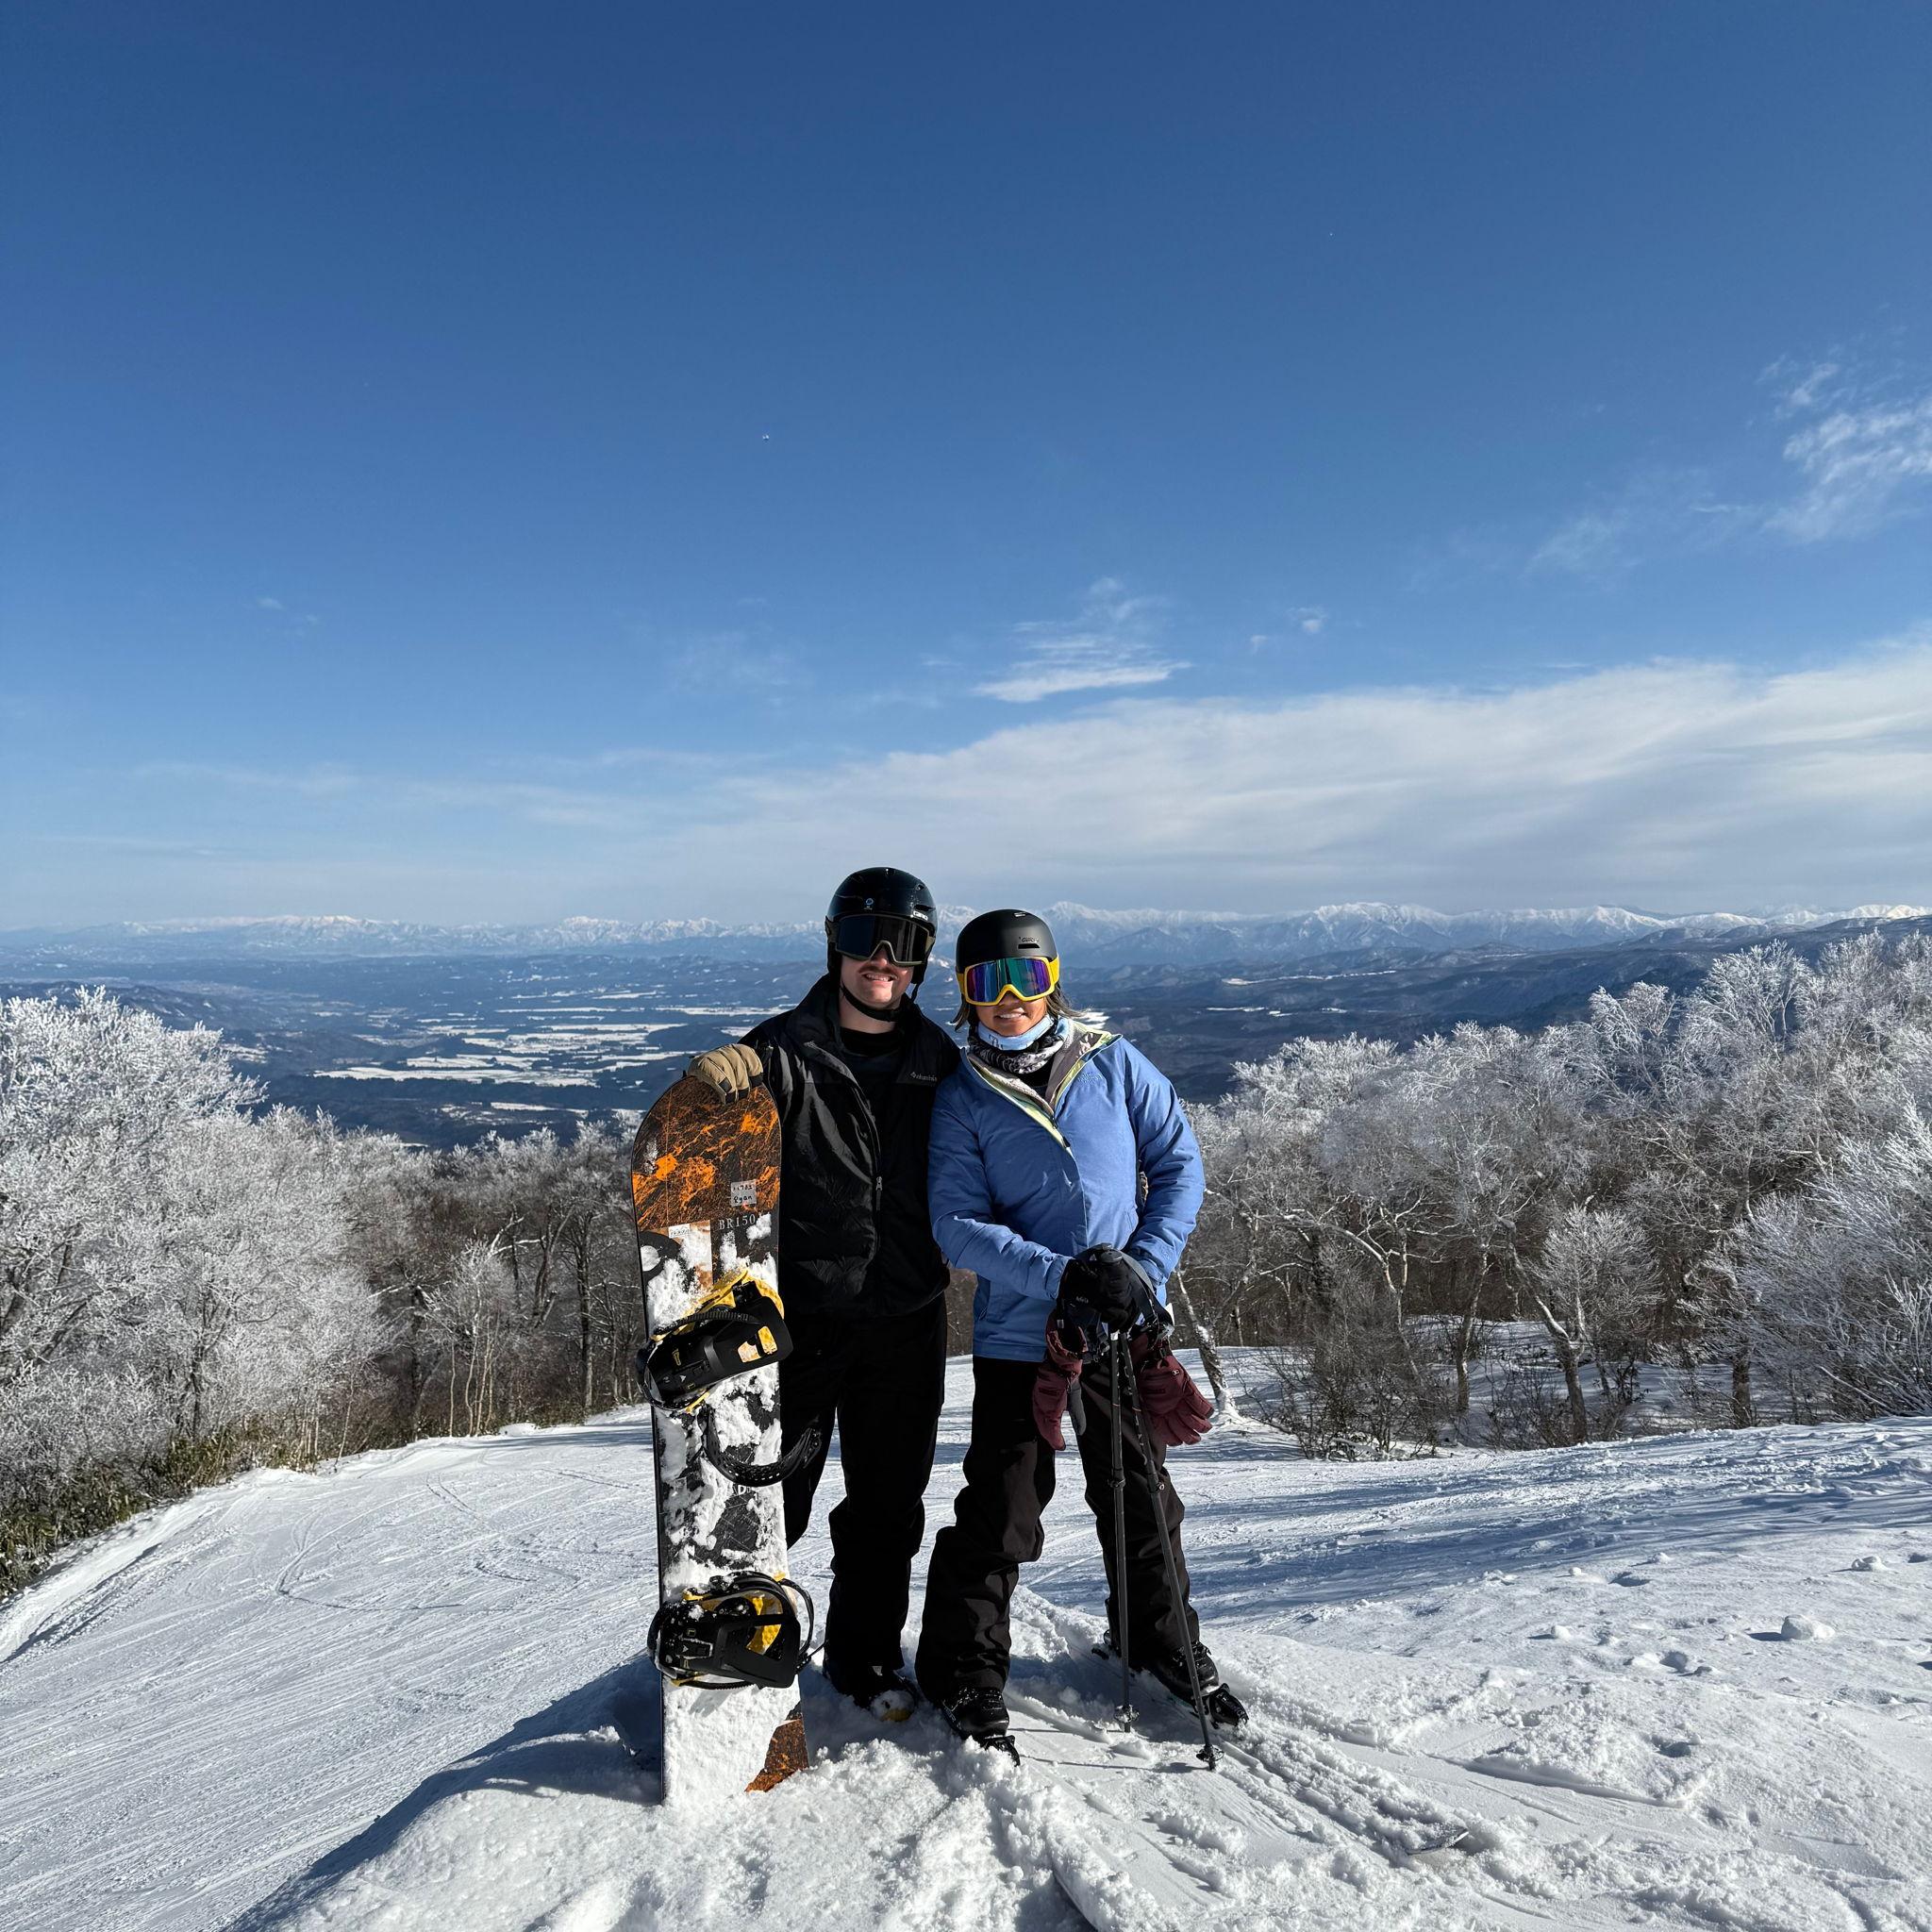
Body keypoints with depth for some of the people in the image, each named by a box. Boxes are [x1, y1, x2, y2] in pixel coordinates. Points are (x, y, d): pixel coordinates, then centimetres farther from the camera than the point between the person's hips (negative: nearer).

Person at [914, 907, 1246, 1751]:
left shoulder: (1114, 1064, 1)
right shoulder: (961, 1098, -3)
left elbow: (1179, 1164, 2)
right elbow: (959, 1225, -9)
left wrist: (1146, 1267, -10)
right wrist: (1061, 1274, -21)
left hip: (1123, 1328, 2)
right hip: (1017, 1333, -2)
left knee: (1140, 1497, 16)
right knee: (1001, 1511, 2)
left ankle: (1165, 1645, 40)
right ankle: (964, 1671, 25)